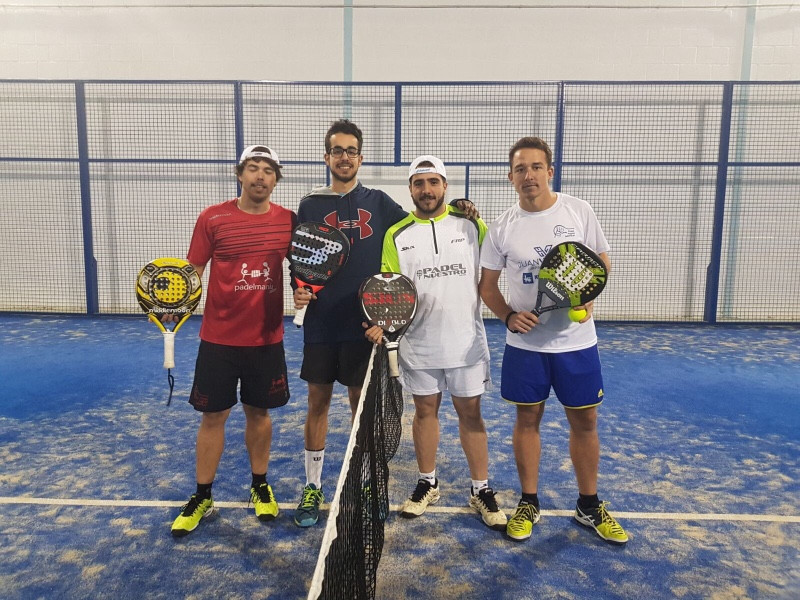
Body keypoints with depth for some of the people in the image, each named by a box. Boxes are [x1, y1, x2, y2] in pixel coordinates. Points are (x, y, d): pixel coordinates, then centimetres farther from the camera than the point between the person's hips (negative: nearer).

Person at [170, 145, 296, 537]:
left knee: (259, 413, 14)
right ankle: (202, 497, 25)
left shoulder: (288, 221, 1)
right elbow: (193, 272, -1)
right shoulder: (212, 219, -5)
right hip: (219, 339, -1)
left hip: (267, 339, 2)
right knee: (212, 416, 8)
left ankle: (260, 487, 33)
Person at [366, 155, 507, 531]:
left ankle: (481, 490, 23)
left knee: (470, 413, 7)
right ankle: (427, 483, 31)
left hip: (466, 342, -1)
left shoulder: (471, 225, -2)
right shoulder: (396, 235, 0)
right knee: (425, 411, 13)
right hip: (418, 344, 1)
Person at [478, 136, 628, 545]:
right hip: (525, 343, 0)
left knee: (584, 422, 9)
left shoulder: (578, 211, -3)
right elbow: (488, 284, 5)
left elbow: (602, 260, 7)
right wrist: (509, 316, -13)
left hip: (576, 340, 0)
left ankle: (589, 507, 29)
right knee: (527, 420, 10)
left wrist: (588, 296, -11)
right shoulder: (502, 227, -3)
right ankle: (528, 503, 28)